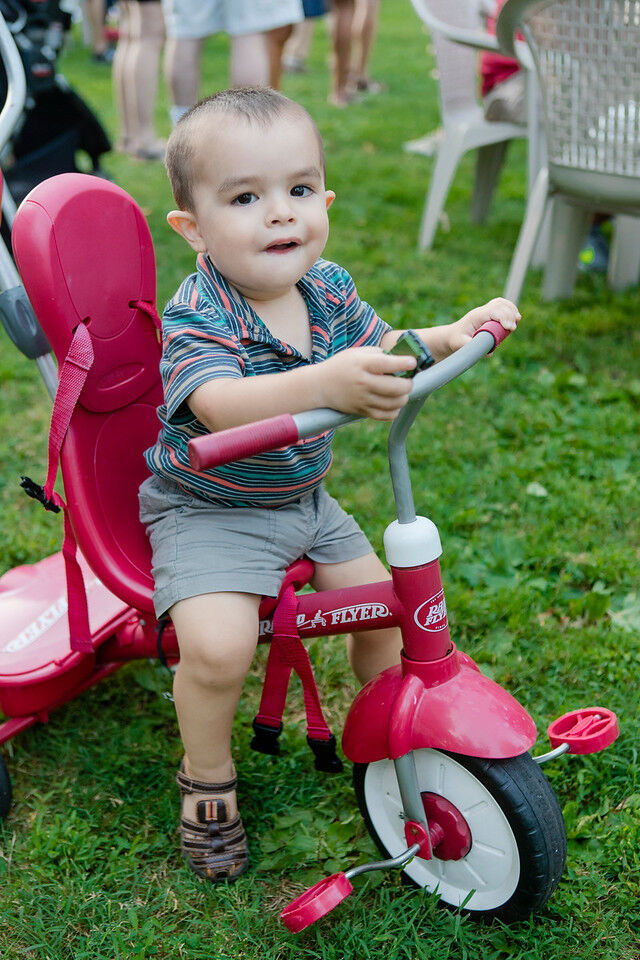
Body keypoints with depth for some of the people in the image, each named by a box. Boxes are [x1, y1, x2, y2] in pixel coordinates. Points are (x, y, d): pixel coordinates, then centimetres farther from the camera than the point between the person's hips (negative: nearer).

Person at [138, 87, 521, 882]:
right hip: (207, 510, -6)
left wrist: (449, 336, -7)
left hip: (301, 501, 7)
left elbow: (382, 355, 13)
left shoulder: (327, 289, -4)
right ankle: (207, 777, 3)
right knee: (217, 643, -26)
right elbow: (221, 405, -45)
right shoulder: (195, 318, -26)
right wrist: (324, 384, -62)